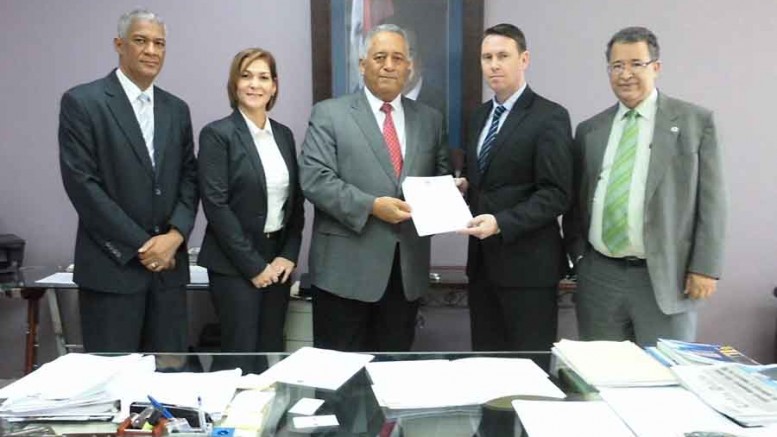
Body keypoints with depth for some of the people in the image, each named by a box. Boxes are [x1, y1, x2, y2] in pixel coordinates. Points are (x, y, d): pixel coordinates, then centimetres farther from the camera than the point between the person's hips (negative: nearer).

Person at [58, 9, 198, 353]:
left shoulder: (176, 109, 13)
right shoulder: (82, 102, -4)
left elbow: (189, 177, 11)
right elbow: (82, 183, -11)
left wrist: (175, 235, -7)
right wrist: (141, 246, -12)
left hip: (169, 263, 5)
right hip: (111, 265, -5)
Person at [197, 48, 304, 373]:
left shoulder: (284, 135, 10)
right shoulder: (217, 134, -8)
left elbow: (295, 200, 12)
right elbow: (216, 205, -13)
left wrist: (288, 255, -1)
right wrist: (253, 265, -14)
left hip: (278, 260, 6)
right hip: (235, 264, -5)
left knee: (271, 352, 10)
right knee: (240, 356, -3)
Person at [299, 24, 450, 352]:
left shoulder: (429, 119, 13)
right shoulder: (329, 114, -1)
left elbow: (440, 177, 16)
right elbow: (314, 180, -10)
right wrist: (371, 206, -19)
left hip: (408, 267, 4)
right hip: (346, 266, -4)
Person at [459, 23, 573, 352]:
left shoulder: (549, 117, -9)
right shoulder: (480, 115, 14)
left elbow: (556, 194, -15)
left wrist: (501, 223, -25)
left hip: (527, 262, -7)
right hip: (482, 259, 7)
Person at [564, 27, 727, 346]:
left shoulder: (695, 122, 1)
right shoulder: (589, 130, 10)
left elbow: (711, 200, -2)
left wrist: (705, 268, -8)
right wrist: (578, 255, 4)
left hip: (665, 277, -3)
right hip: (598, 277, 3)